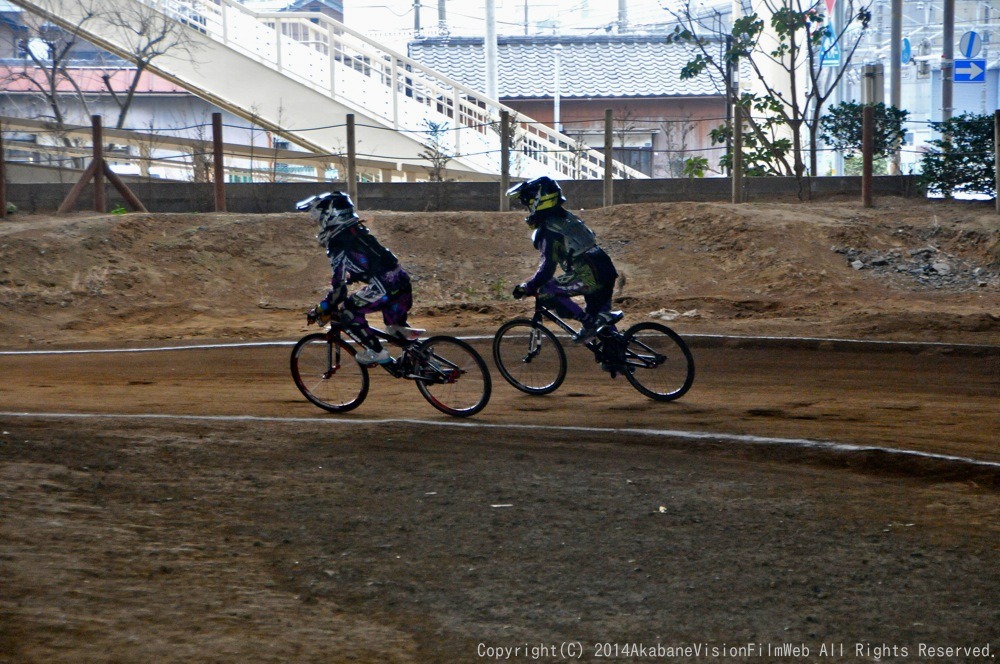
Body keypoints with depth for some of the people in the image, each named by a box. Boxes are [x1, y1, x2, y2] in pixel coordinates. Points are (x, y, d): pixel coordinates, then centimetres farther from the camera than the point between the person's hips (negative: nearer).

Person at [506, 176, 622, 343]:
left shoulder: (547, 229, -10)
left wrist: (528, 288, -5)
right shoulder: (566, 217, 19)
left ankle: (588, 322, -7)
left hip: (589, 276, -9)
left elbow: (548, 267, -15)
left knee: (546, 292, -5)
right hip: (607, 271, 9)